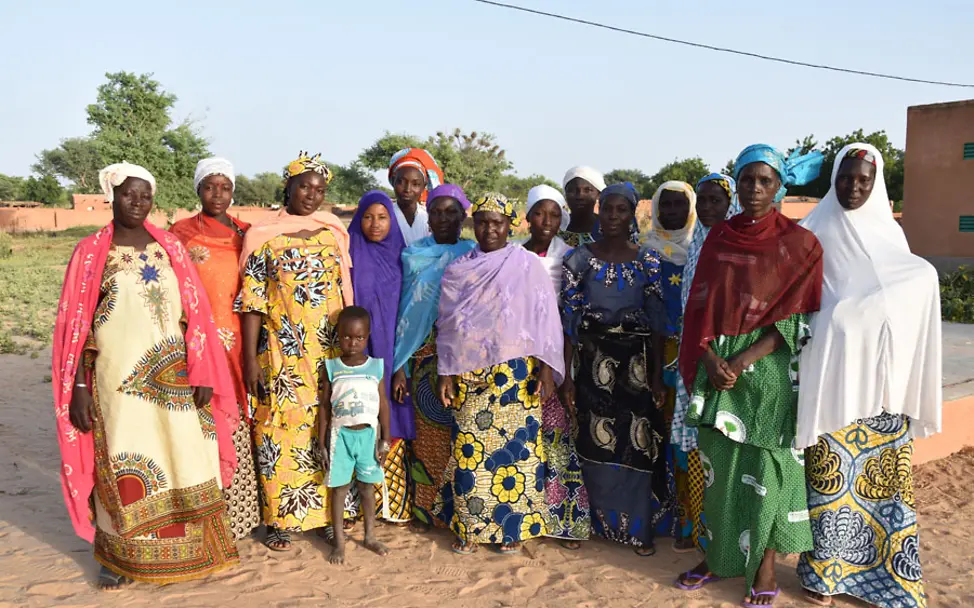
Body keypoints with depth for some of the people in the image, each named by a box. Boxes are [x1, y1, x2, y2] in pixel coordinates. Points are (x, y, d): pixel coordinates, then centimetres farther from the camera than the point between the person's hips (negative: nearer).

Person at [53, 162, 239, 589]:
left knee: (180, 461, 7)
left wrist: (201, 374, 0)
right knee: (122, 467, 5)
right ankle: (118, 556, 20)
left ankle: (186, 549, 22)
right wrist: (79, 388, -7)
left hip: (173, 380, 2)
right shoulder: (92, 252, -1)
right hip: (119, 380, -2)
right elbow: (77, 325, -2)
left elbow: (193, 315, 5)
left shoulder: (170, 247, 6)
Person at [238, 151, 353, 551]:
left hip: (330, 352, 3)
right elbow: (253, 302, -4)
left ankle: (329, 511, 22)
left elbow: (347, 293, 11)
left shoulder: (334, 234, 8)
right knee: (280, 434, 0)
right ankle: (281, 520, 13)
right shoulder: (263, 238, -1)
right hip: (282, 355, -3)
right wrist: (251, 360, -8)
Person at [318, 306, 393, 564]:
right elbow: (324, 407, -1)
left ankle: (370, 536, 25)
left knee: (367, 485, 12)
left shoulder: (377, 366, -2)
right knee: (339, 487, 5)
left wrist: (385, 439, 0)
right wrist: (322, 443, -2)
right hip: (341, 434, -1)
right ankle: (339, 541, 16)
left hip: (368, 434, 1)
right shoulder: (331, 368, -4)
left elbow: (383, 404, 2)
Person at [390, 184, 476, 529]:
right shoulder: (413, 255, 7)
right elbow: (405, 312, 4)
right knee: (427, 434, 3)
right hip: (425, 357, 0)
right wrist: (399, 367, -1)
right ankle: (425, 508, 16)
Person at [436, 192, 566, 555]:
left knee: (515, 446, 0)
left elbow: (545, 320, -2)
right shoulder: (458, 271, 10)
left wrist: (546, 368, -9)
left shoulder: (527, 266, 2)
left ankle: (513, 528, 14)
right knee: (469, 448, 2)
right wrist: (446, 373, 4)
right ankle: (470, 528, 15)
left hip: (516, 374, -2)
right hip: (470, 375, 2)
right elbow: (446, 325, 10)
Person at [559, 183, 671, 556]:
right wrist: (566, 376, -5)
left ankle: (638, 527, 16)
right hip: (594, 361, 0)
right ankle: (601, 522, 23)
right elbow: (569, 319, -1)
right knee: (597, 443, 5)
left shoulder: (648, 262, 3)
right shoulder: (580, 259, 0)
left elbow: (657, 321, 3)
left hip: (636, 362, 0)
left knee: (637, 444, 1)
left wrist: (658, 374, -2)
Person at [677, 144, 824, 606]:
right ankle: (720, 555, 25)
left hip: (770, 373, -3)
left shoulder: (799, 244, -4)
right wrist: (710, 359, -11)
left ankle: (765, 567, 18)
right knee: (719, 466, 10)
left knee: (766, 469, 2)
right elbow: (700, 307, 5)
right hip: (718, 370, 3)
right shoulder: (718, 238, 6)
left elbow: (798, 318, -8)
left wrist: (743, 360, -17)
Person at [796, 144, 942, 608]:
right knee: (830, 468, -2)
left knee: (881, 469, 4)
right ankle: (823, 568, 9)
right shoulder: (813, 233, 4)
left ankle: (879, 566, 17)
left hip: (880, 369, 3)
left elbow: (912, 290, 8)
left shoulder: (888, 233, 11)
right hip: (830, 365, -2)